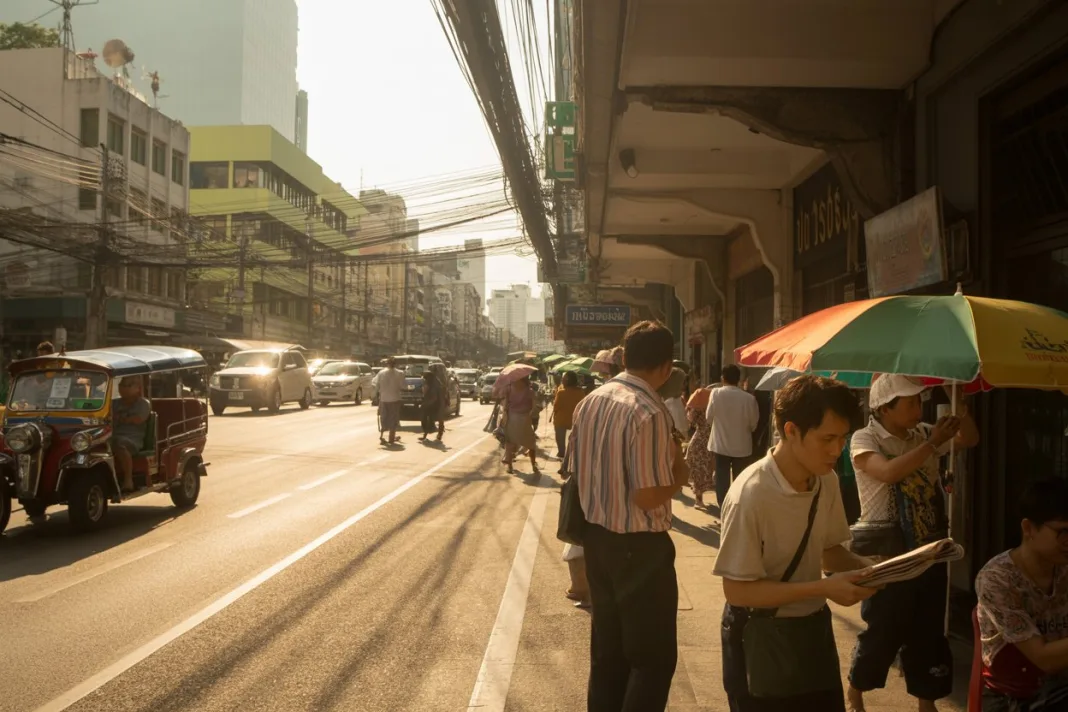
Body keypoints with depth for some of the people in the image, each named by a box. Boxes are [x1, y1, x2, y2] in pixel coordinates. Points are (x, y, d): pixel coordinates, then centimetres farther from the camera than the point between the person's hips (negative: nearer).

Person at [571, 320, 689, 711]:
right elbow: (647, 497, -23)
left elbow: (575, 470, 11)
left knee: (607, 649, 20)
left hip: (597, 537, 8)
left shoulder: (589, 401, 2)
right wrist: (679, 473, -6)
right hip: (639, 546, -8)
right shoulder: (649, 412, -21)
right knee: (654, 656, 6)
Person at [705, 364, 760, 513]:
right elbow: (754, 423, -1)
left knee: (722, 479, 8)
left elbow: (709, 417, -2)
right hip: (741, 446, 1)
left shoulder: (715, 393, -13)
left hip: (720, 445, 0)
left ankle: (724, 510, 9)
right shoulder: (749, 398, -13)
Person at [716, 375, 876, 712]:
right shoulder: (750, 495, -27)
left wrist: (865, 567, -11)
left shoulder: (827, 482, -5)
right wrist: (824, 588, -25)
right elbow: (737, 590, -23)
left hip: (813, 628, 7)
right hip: (761, 640, -6)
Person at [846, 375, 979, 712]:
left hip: (929, 551, 5)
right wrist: (932, 444, -27)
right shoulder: (865, 439, -13)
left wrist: (961, 404, -6)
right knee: (882, 631, 4)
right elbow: (889, 472, -30)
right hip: (888, 554, -5)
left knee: (929, 632, 13)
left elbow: (969, 439, 10)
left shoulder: (922, 434, 4)